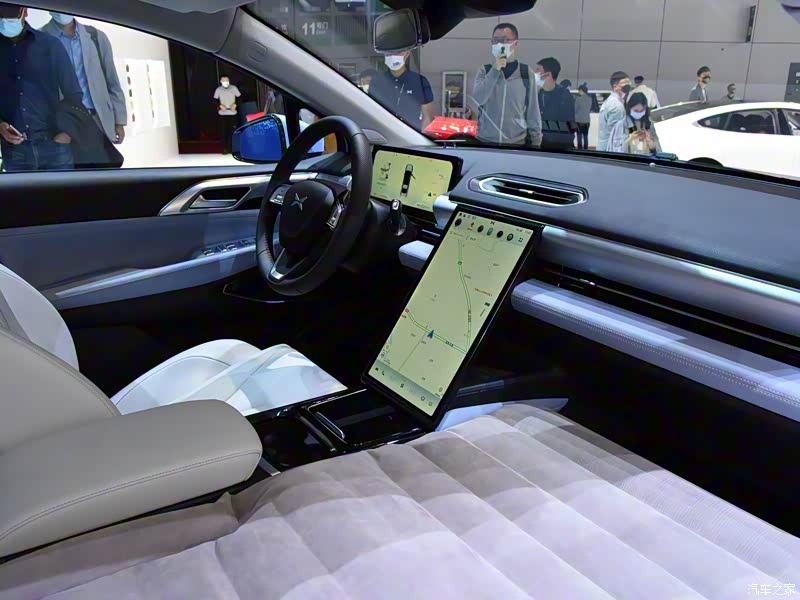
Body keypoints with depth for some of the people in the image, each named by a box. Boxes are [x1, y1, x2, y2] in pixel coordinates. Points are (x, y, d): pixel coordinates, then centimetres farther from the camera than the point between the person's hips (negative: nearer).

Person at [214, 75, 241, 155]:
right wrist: (220, 105, -12)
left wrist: (235, 104, -10)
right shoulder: (218, 89, 0)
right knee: (223, 131, -1)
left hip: (233, 113, 0)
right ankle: (225, 148, 6)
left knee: (233, 131, 1)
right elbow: (215, 100, 6)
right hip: (222, 114, 0)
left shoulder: (234, 88, 0)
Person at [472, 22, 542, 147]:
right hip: (485, 141, 1)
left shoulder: (526, 73, 1)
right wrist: (495, 70, -16)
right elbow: (477, 100, -12)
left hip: (517, 143, -1)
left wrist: (535, 143, 1)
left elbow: (533, 112, 3)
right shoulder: (485, 71, 4)